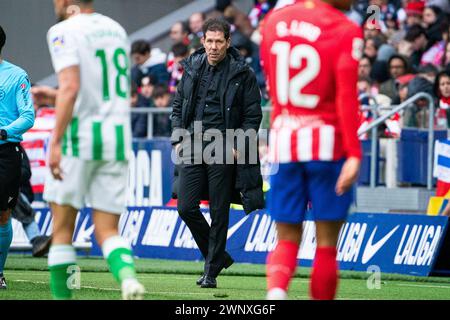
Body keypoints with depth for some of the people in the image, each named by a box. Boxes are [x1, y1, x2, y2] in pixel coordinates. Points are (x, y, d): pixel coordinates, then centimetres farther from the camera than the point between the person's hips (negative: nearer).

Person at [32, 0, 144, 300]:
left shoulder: (65, 31, -6)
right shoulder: (116, 30, 16)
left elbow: (70, 87, -19)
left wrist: (56, 141, -19)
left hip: (79, 139, -5)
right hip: (117, 139, 5)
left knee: (62, 229, 7)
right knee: (107, 231, 4)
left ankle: (62, 296, 8)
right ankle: (127, 273, -24)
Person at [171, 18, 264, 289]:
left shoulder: (242, 74, -3)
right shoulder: (192, 68, 9)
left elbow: (253, 115, 0)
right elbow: (178, 106, 19)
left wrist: (238, 146, -9)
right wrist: (179, 139, 8)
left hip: (223, 151, -4)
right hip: (193, 147, 4)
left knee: (219, 213, 0)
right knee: (186, 207, -2)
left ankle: (212, 271, 9)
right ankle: (218, 255, 18)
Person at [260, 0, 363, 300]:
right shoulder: (345, 32, -8)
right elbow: (347, 97, -16)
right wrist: (354, 154, -19)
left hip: (284, 139, 4)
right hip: (327, 142, -4)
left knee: (287, 239, 7)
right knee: (327, 242, 7)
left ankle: (275, 292, -21)